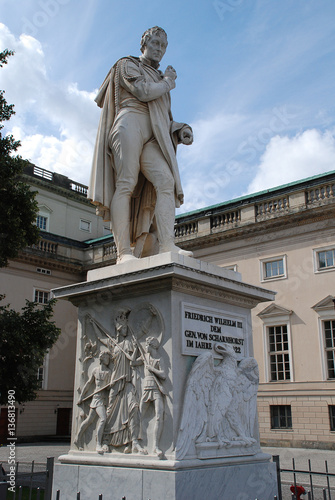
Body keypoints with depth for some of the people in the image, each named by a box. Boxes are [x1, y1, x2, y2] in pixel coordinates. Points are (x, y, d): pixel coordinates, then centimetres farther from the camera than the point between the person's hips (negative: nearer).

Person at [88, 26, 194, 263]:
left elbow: (165, 121, 28)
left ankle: (166, 245, -31)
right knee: (126, 183, -18)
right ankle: (124, 252, -27)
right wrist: (168, 82, 13)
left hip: (152, 137, 6)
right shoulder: (127, 65, 16)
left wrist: (181, 130, 6)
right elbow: (143, 92, -5)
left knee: (166, 181, -18)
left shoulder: (160, 80, 34)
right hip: (130, 125, -6)